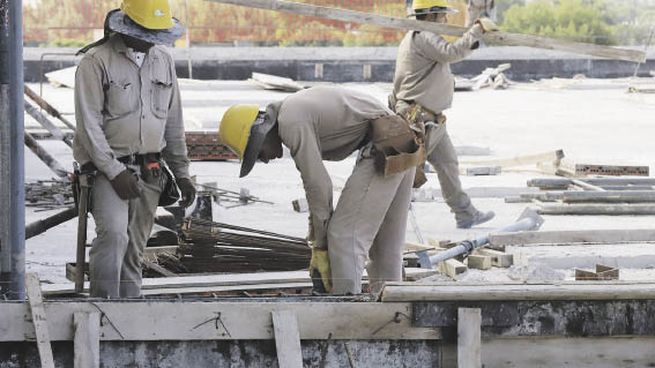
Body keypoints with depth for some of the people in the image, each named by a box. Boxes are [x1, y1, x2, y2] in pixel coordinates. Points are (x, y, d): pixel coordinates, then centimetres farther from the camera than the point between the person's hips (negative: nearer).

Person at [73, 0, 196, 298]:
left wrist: (181, 173, 15)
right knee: (113, 234, -25)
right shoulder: (97, 61, -8)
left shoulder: (163, 60, 11)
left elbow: (173, 123, 18)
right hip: (108, 167, -6)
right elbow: (89, 124, -12)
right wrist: (115, 172, -18)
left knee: (133, 251, 7)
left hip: (150, 171, 6)